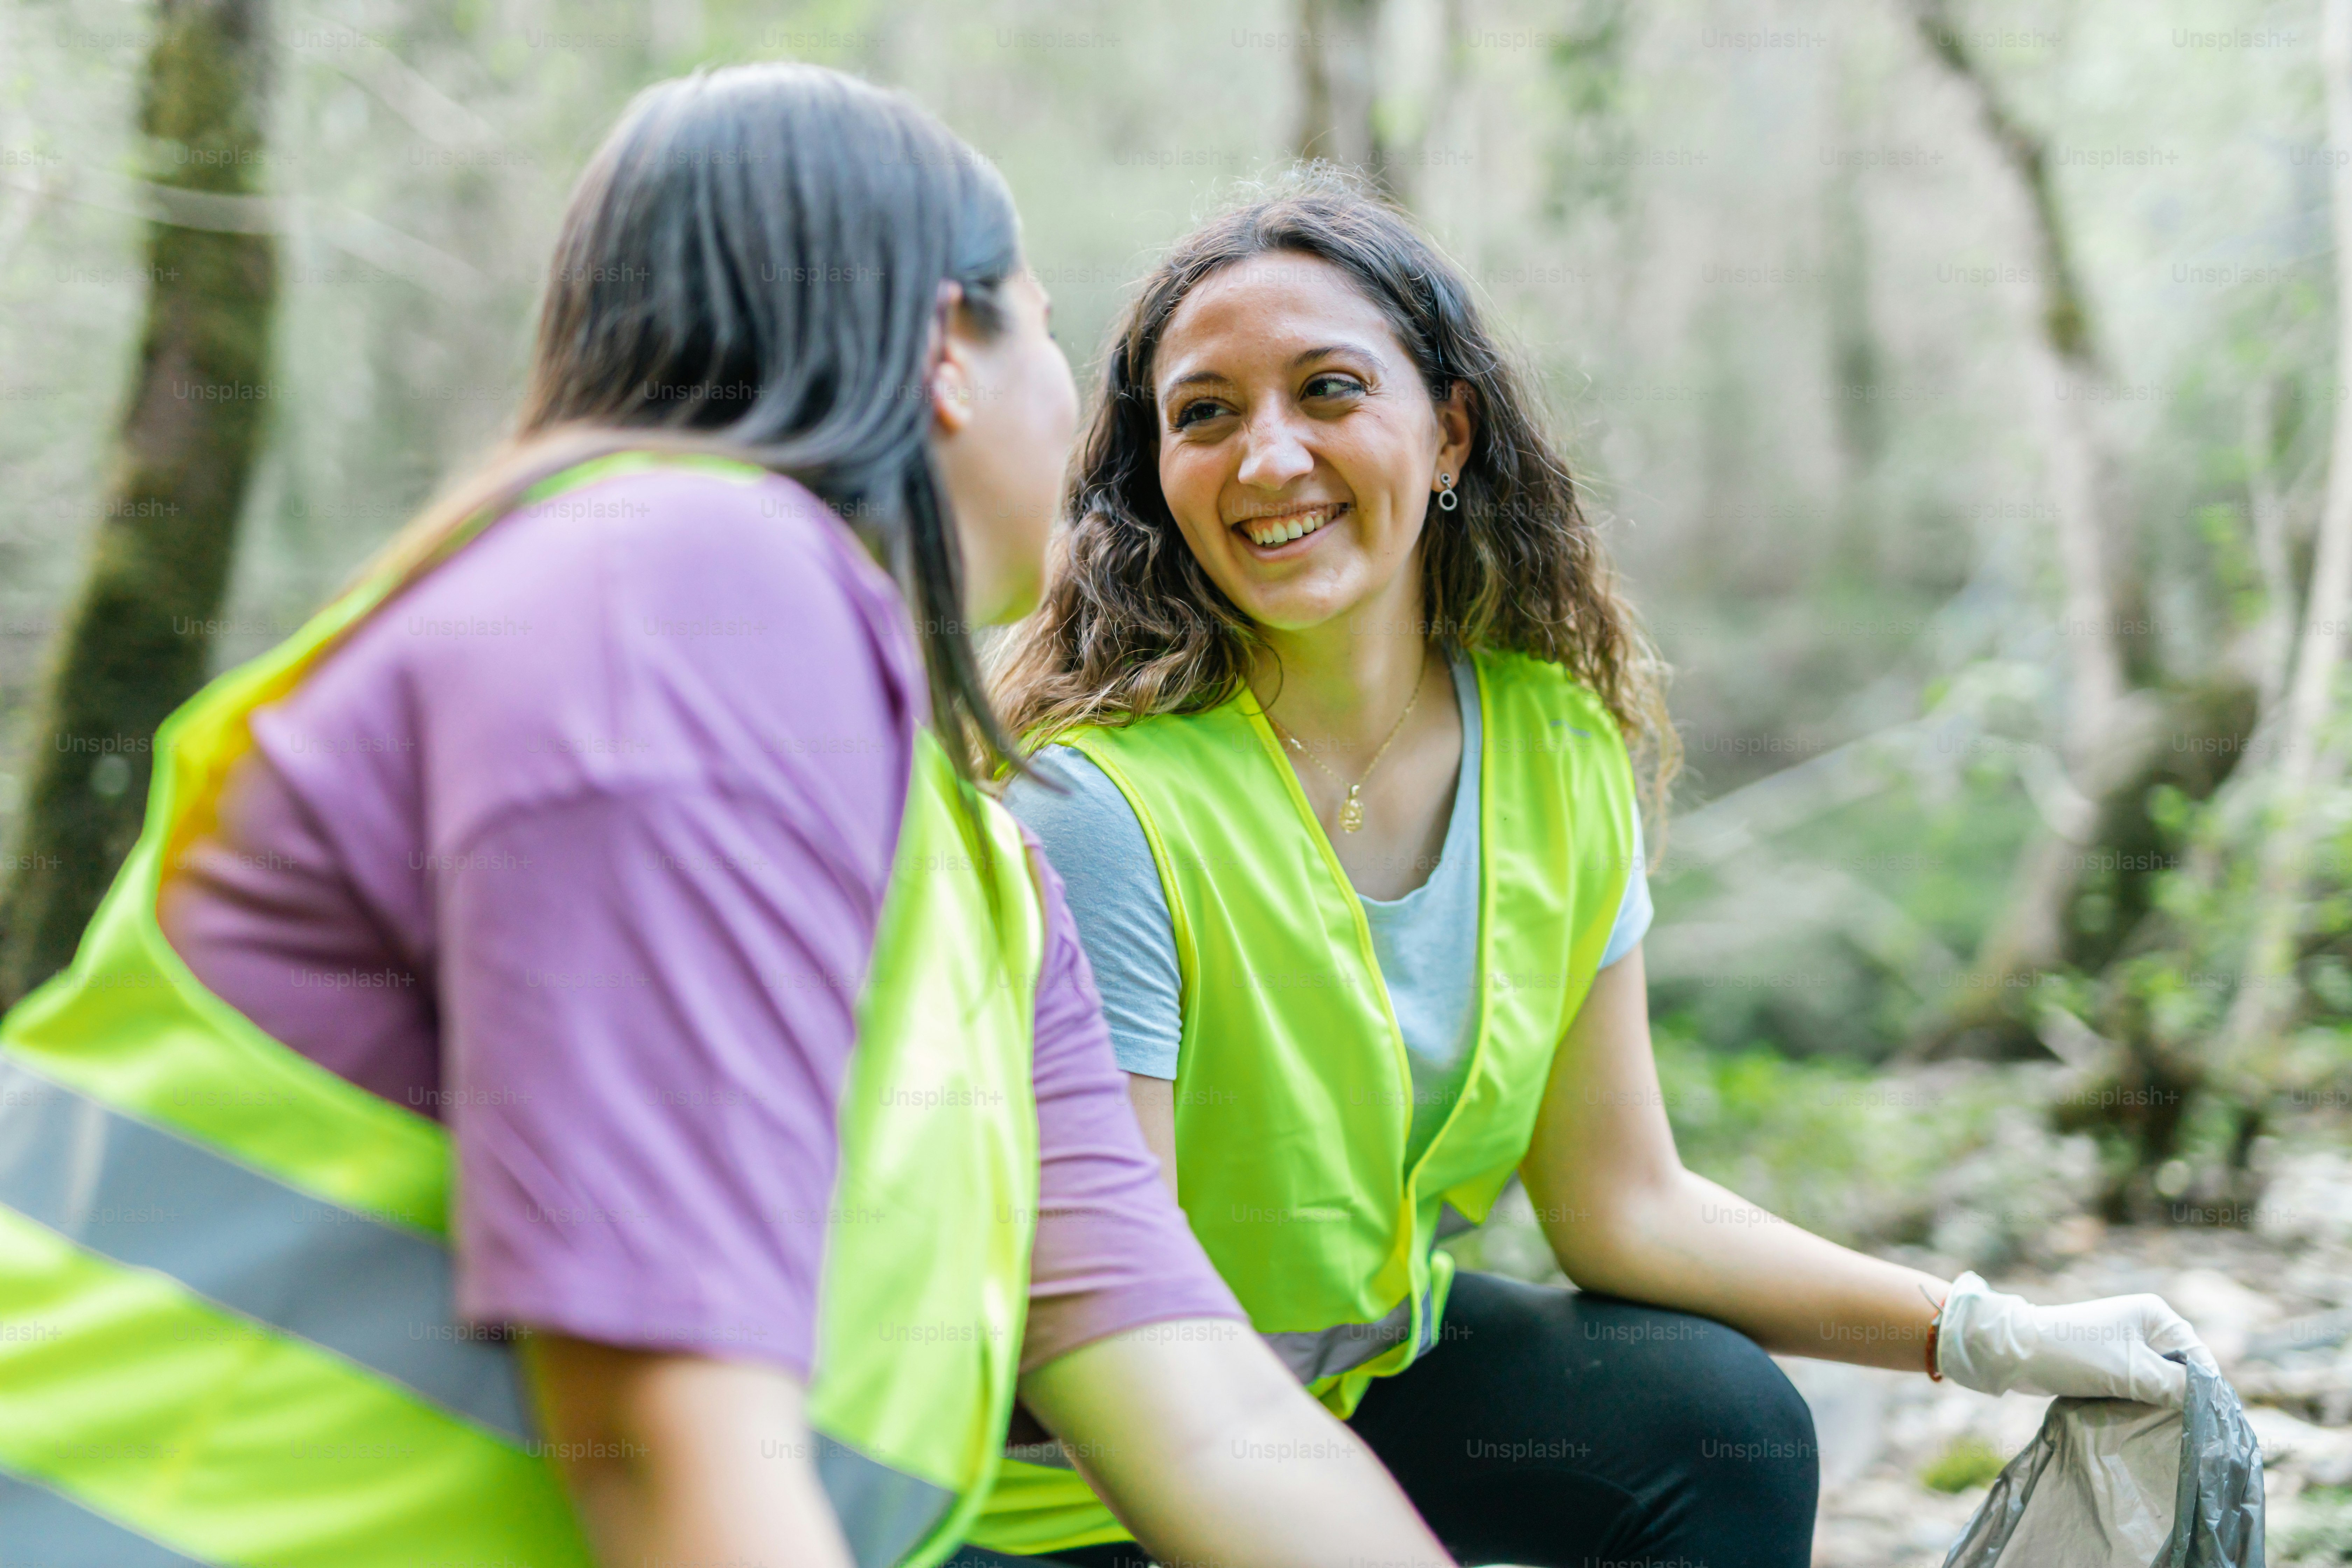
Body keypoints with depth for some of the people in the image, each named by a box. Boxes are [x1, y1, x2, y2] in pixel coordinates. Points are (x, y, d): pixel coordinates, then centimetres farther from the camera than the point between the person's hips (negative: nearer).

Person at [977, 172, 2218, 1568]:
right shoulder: (1101, 806, -28)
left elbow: (1627, 1203, -1)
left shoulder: (1557, 744, -8)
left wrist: (1999, 1340, -6)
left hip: (1367, 1352, 6)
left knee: (1726, 1424, -11)